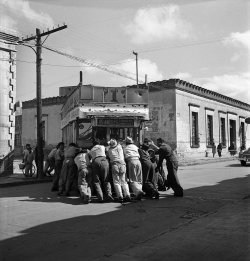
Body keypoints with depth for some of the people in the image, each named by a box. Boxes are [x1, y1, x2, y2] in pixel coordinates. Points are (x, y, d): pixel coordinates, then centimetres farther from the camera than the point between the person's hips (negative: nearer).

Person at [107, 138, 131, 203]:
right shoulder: (119, 146, 19)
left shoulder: (109, 150, 14)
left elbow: (108, 157, 12)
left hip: (114, 164, -2)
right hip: (122, 164, 2)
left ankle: (120, 196, -10)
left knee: (116, 182, 1)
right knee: (124, 181, 7)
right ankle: (127, 195, -7)